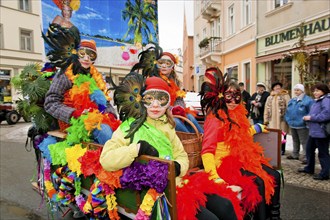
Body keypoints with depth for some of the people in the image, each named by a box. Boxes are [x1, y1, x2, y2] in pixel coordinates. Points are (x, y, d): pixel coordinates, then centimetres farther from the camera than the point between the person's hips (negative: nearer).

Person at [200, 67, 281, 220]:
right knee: (258, 183, -23)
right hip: (226, 163, -9)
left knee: (274, 176, 1)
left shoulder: (236, 114, 10)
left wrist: (255, 128, 38)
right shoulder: (215, 119, -16)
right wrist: (214, 177, -32)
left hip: (242, 160, 9)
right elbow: (207, 151, -21)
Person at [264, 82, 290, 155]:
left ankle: (282, 150, 17)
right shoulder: (269, 97, 16)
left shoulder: (285, 96, 2)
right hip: (272, 120, 4)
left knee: (282, 135, 4)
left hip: (282, 119, -3)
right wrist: (266, 119, 8)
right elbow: (267, 109, 14)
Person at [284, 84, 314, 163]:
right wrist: (288, 119, 7)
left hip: (302, 126, -7)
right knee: (295, 141, 20)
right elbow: (288, 111, 17)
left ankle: (305, 157, 7)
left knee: (304, 142, -1)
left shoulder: (308, 100, -11)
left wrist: (304, 121, -19)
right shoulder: (292, 100, 12)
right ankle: (295, 155, 33)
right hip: (292, 125, 8)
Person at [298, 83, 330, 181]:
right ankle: (309, 168, 35)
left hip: (321, 131, -10)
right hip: (313, 131, 10)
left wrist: (311, 118, -21)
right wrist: (307, 117, 5)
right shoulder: (317, 101, 16)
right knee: (309, 149, 19)